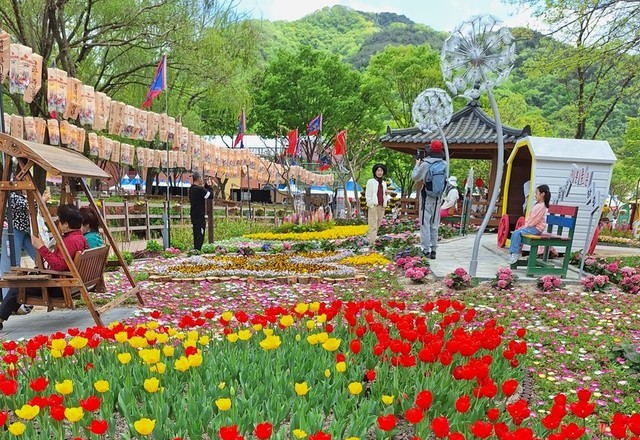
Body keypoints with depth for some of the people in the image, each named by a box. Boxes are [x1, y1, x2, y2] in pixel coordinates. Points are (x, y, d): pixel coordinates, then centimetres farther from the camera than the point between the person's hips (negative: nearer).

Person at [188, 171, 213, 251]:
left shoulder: (191, 188, 9)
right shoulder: (199, 189, -19)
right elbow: (210, 195, -13)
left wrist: (206, 185, 10)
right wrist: (209, 186, 0)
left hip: (194, 215, 9)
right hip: (199, 216, -9)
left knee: (196, 234, 16)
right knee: (200, 235, -5)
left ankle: (195, 249, 21)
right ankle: (198, 250, -6)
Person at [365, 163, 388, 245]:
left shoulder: (384, 183, 16)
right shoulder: (370, 181, 0)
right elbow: (367, 195, -3)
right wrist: (370, 205, -12)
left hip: (382, 206, 6)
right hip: (373, 206, -6)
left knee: (378, 225, 7)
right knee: (373, 225, -11)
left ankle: (373, 240, 14)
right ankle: (372, 242, -14)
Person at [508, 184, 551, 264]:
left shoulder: (542, 206, -16)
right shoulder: (537, 204, 15)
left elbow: (534, 219, -19)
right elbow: (530, 217, 16)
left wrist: (525, 226, -13)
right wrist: (524, 225, 8)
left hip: (536, 228, -10)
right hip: (531, 226, 10)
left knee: (517, 233, -23)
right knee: (515, 233, -1)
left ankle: (515, 253, -19)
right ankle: (513, 252, -2)